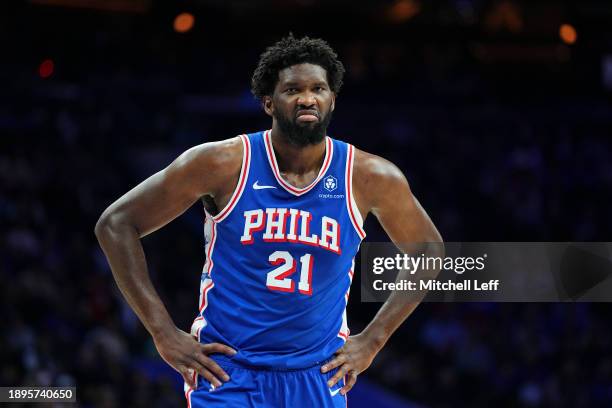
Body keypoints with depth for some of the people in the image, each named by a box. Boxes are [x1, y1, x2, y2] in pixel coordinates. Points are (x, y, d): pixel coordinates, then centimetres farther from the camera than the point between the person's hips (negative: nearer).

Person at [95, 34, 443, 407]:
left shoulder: (368, 177, -3)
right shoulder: (224, 164, -9)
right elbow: (116, 224, -4)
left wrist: (373, 340, 6)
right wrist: (164, 333, -9)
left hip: (318, 378, 3)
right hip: (228, 376, -2)